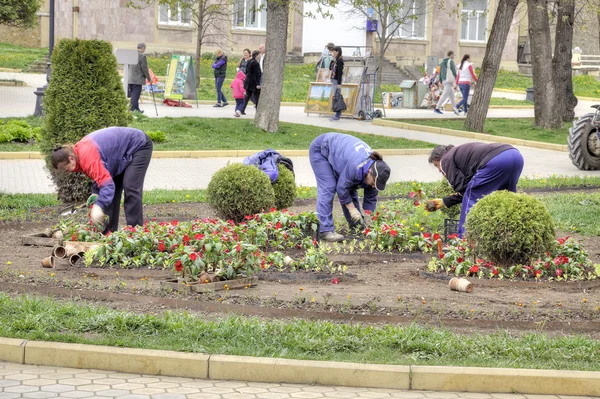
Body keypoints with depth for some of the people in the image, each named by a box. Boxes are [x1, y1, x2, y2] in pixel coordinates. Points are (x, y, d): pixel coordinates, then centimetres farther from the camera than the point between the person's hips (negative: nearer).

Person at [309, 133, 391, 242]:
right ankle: (326, 230, -21)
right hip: (320, 150, -8)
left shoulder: (375, 168, -16)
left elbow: (371, 197, -6)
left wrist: (367, 220, -6)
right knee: (328, 188, -19)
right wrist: (352, 209, -20)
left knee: (351, 189, 5)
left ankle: (355, 225, 18)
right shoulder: (355, 166, -42)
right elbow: (342, 187, -28)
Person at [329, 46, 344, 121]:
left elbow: (340, 72, -18)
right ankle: (337, 115, 13)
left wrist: (339, 83, -21)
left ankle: (337, 116, -7)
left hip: (337, 81, -9)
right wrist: (333, 60, 7)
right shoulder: (336, 60, 14)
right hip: (334, 81, 9)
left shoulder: (339, 60, -13)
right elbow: (330, 68, 19)